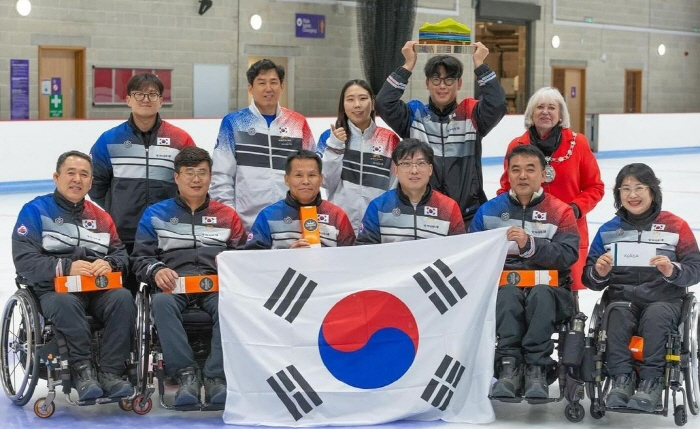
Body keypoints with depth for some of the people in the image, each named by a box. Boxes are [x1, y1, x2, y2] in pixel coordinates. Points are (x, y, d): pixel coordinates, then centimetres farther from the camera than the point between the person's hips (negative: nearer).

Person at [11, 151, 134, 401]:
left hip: (98, 289, 4)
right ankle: (82, 371, -34)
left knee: (122, 298, -28)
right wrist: (66, 267, -21)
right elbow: (24, 260, -7)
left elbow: (121, 255, 14)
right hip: (53, 290, -4)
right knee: (65, 303, -38)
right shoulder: (35, 211, 4)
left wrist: (109, 264, -12)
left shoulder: (100, 217, 21)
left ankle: (110, 372, -30)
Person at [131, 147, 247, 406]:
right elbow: (141, 258, 12)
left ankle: (216, 378, -35)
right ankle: (186, 374, -35)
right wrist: (157, 271, -10)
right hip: (173, 286, 0)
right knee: (162, 303, -37)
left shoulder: (227, 216, 22)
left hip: (215, 286, 0)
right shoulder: (155, 215, 19)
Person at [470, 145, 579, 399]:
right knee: (509, 294, -34)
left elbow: (568, 255, -8)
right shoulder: (489, 211, 15)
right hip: (502, 285, 1)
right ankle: (509, 367, -41)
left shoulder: (560, 212, 7)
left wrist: (530, 244, -21)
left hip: (549, 287, -1)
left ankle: (537, 369, -39)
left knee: (540, 295, -36)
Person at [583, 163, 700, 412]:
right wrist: (599, 273, -10)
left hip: (665, 299, -2)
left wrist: (673, 271, -19)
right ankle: (622, 380, -33)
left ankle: (651, 383, -35)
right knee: (618, 315, -32)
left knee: (655, 315, -35)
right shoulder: (608, 231, 15)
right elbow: (590, 279, 13)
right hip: (623, 297, 2)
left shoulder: (675, 226, 8)